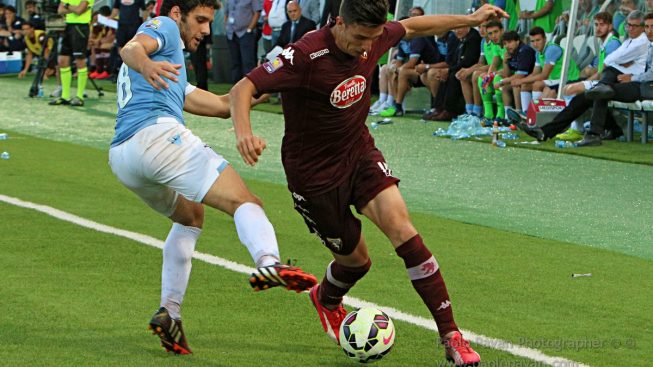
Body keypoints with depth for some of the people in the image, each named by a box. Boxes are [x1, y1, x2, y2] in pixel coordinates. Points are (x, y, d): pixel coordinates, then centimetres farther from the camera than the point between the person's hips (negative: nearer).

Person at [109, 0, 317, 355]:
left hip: (120, 158, 9)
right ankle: (269, 262, -48)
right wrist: (147, 65, -33)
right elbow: (131, 47, -11)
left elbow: (220, 105, 34)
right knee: (244, 201, -17)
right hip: (157, 133, -9)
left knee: (190, 216, 30)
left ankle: (169, 312, 16)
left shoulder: (172, 76, 39)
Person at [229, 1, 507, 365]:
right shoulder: (306, 56, -28)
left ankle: (450, 335, -12)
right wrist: (244, 133, -52)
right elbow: (243, 89, -33)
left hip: (359, 151, 4)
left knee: (402, 229, -17)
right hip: (314, 173, -4)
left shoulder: (373, 38, -10)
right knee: (355, 260, 6)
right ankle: (327, 299, 46)